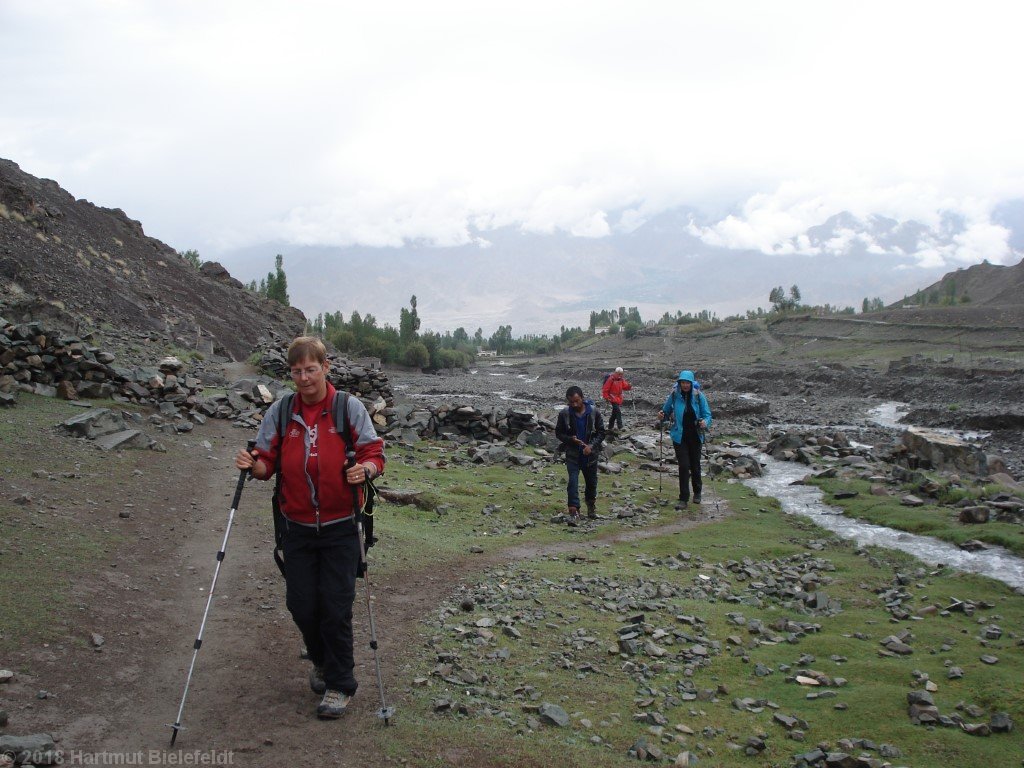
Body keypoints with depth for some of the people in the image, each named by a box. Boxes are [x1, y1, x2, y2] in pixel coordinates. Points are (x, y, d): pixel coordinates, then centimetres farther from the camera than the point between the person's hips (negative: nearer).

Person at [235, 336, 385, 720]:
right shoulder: (279, 411, 3)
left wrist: (366, 469, -25)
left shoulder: (350, 407, -5)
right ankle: (322, 662, 36)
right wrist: (253, 464, -17)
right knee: (301, 604, 6)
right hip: (298, 527, 3)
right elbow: (268, 462, 5)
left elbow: (374, 452, -4)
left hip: (340, 526, -3)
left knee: (336, 606, -3)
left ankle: (340, 684, 14)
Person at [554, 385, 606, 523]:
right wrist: (570, 439, -18)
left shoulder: (594, 412, -9)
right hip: (572, 454, -1)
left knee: (591, 482, 15)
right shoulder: (564, 414, -8)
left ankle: (591, 506, 39)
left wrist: (591, 445, -17)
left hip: (590, 454, 1)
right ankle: (573, 513, -17)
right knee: (573, 482, -13)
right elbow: (558, 433, 1)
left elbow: (601, 432, -1)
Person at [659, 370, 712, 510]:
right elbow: (667, 411, 7)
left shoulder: (698, 396, -7)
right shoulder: (674, 395, -6)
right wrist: (663, 415, -15)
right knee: (684, 466, -7)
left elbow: (707, 414, -5)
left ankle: (697, 493, 37)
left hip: (695, 437, 1)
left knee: (695, 465, 14)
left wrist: (705, 422, -26)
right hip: (679, 437, -1)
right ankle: (683, 499, 0)